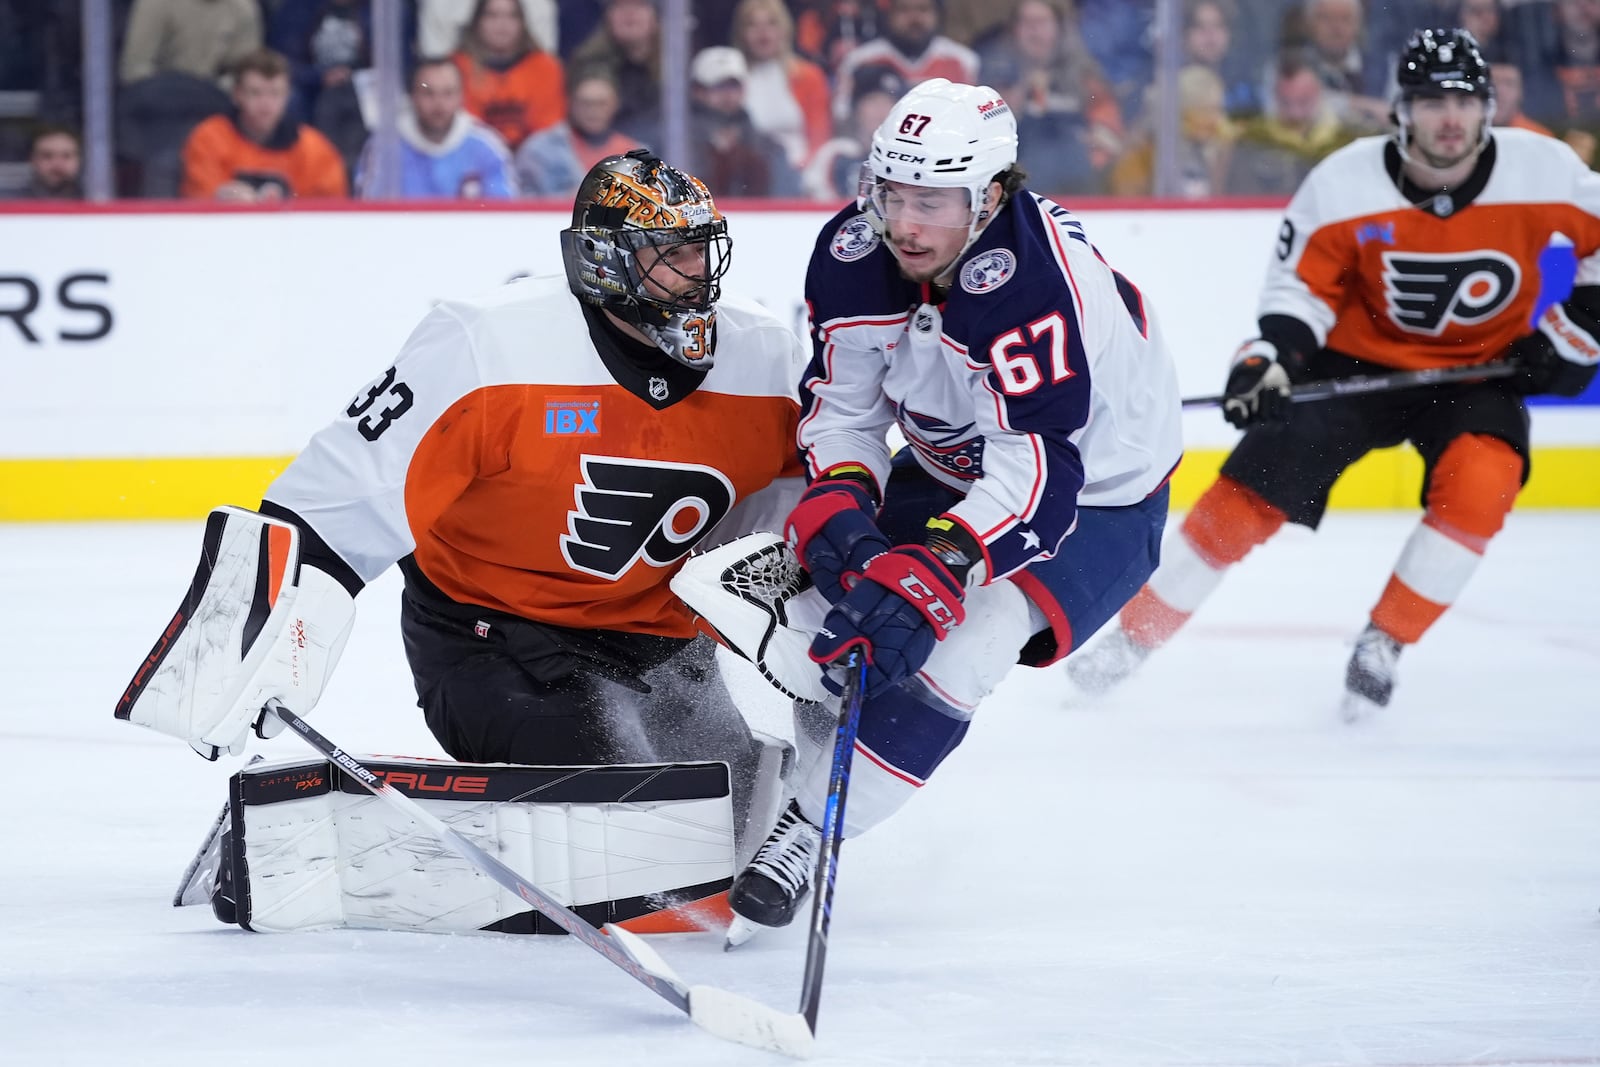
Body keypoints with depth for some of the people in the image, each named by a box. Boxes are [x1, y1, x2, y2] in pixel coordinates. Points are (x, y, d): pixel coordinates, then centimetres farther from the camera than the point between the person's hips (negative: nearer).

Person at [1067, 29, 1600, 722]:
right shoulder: (1343, 186, -20)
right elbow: (1302, 284, -9)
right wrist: (1272, 356, -24)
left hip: (1481, 369, 0)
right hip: (1360, 358, 0)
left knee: (1478, 484, -29)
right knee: (1252, 490, -9)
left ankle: (1382, 645, -12)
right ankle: (1135, 636, 7)